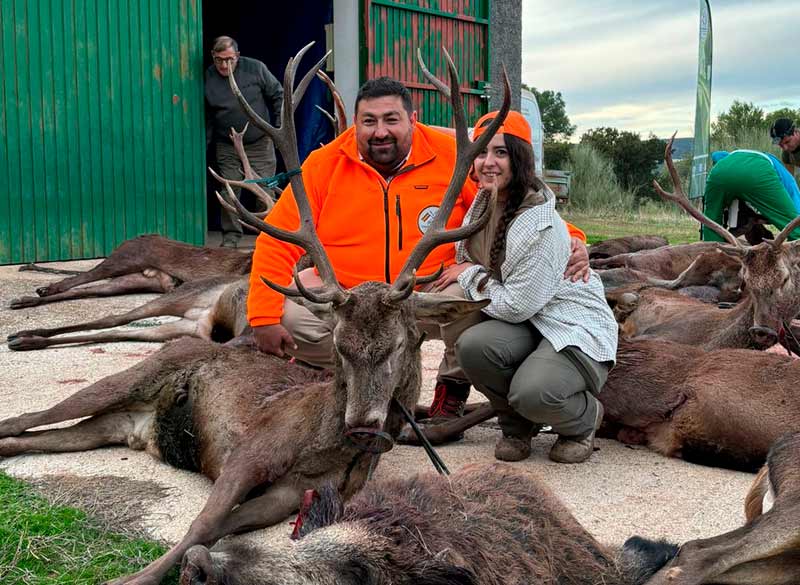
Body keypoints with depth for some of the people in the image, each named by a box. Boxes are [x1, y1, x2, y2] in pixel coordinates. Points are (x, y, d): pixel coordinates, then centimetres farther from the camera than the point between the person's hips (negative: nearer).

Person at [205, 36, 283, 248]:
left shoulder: (256, 68, -6)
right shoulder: (207, 78, -3)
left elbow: (278, 95, 3)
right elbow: (205, 117, 6)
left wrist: (280, 127, 0)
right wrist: (204, 144, 3)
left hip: (260, 143, -1)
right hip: (227, 148, 1)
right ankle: (231, 236, 13)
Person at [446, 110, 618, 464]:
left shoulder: (540, 225, -24)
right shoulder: (483, 202, 2)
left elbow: (517, 305, -22)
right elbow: (465, 263, 19)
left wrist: (471, 275, -11)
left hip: (574, 328, -6)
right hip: (524, 327, 7)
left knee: (533, 393, -35)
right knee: (472, 344, -27)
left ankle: (585, 417, 4)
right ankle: (517, 425, 3)